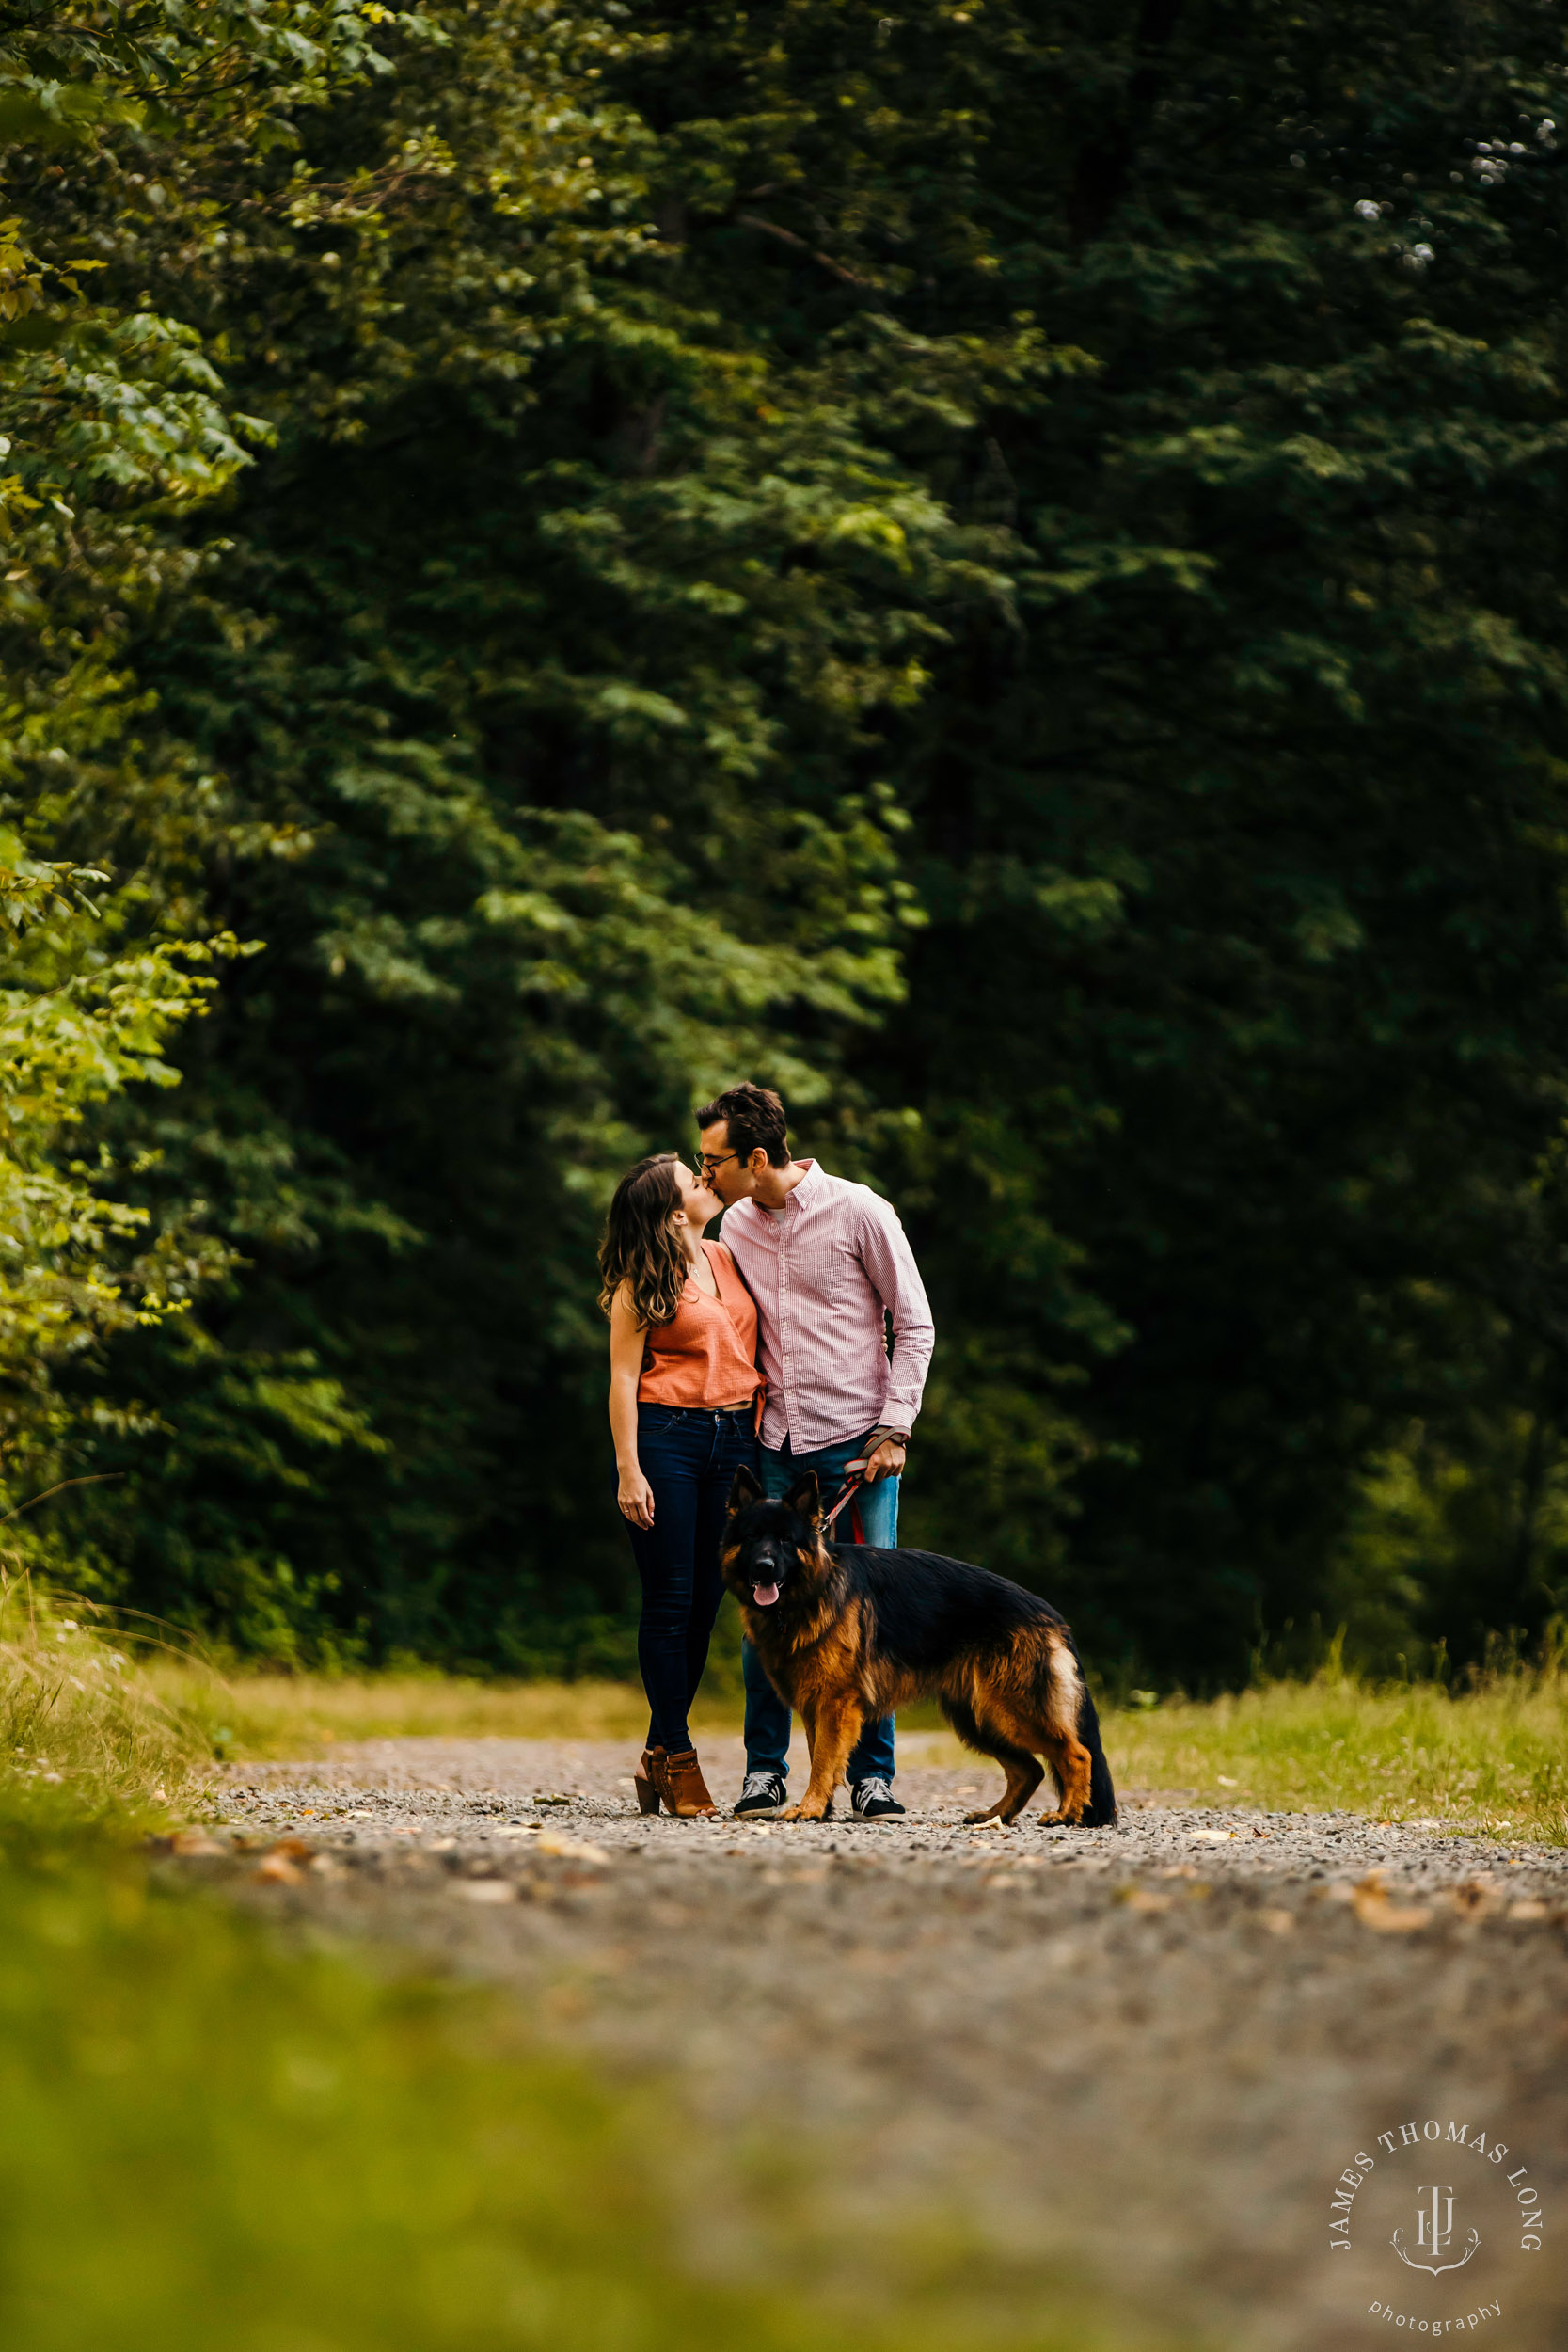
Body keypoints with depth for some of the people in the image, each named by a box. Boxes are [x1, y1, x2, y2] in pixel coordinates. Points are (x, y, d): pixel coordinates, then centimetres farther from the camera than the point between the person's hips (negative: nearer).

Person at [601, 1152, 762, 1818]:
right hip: (666, 1437, -6)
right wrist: (628, 1469, -13)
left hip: (734, 1439, 6)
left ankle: (659, 1755, 13)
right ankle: (676, 1758, 2)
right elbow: (623, 1379, -5)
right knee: (671, 1601, -4)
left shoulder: (728, 1259, 14)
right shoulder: (639, 1286, -3)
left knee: (705, 1601, 5)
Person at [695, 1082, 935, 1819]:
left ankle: (871, 1773, 3)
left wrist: (893, 1430, -9)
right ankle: (764, 1770, 9)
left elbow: (914, 1326, -2)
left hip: (858, 1442, -4)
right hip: (777, 1446, 4)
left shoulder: (858, 1212, -7)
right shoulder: (736, 1227, 8)